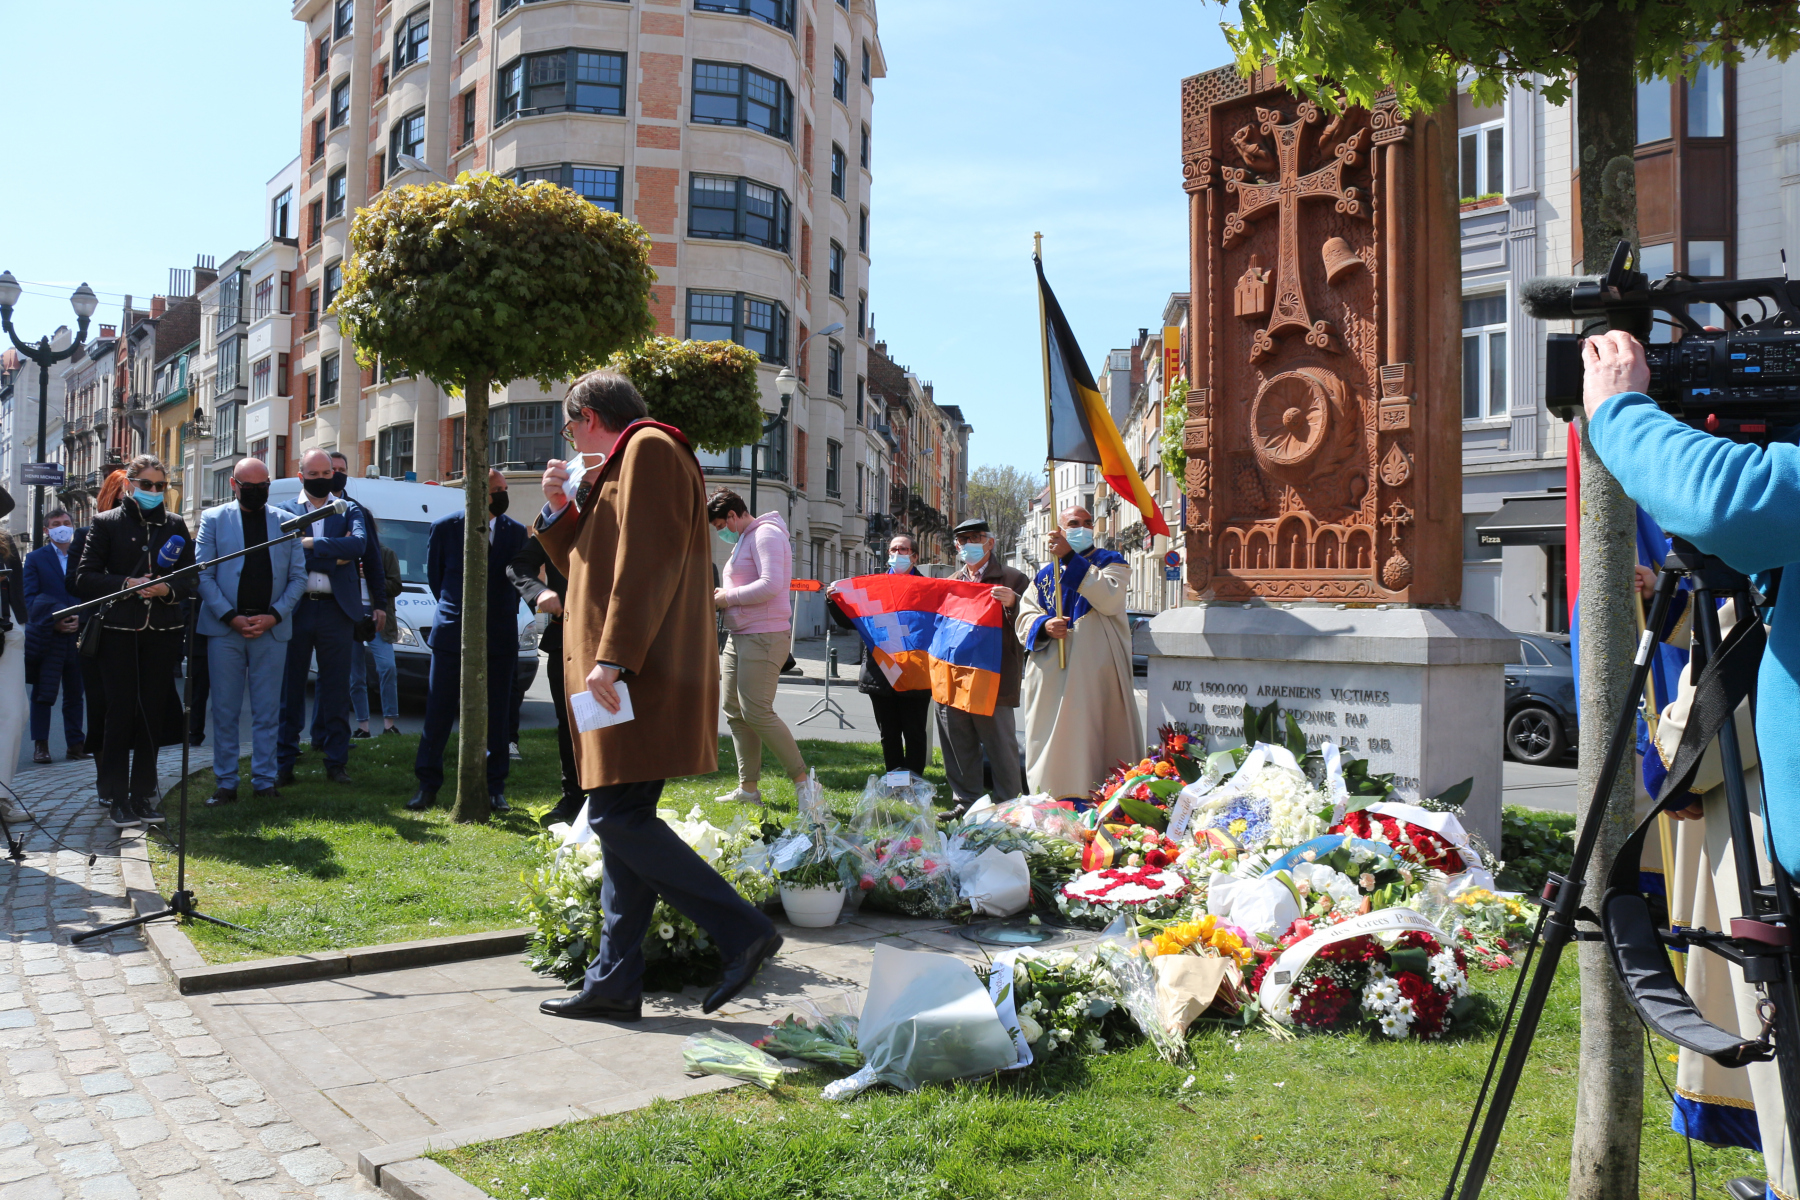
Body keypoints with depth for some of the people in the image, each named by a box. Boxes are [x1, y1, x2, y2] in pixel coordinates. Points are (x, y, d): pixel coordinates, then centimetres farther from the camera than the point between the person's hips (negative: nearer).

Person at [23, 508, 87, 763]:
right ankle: (40, 745, 8)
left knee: (74, 694, 7)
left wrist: (80, 619, -10)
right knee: (44, 694, 1)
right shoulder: (35, 559, 5)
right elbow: (30, 598, -1)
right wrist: (54, 622, -14)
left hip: (78, 636, 2)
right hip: (47, 638, -2)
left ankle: (76, 743, 12)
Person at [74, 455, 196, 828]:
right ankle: (118, 799, 6)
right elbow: (84, 579, -1)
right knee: (121, 713, -1)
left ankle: (144, 796, 13)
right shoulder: (107, 523, 4)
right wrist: (126, 584, -15)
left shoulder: (176, 525, 10)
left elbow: (192, 578, 8)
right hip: (119, 632, -2)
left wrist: (168, 589, -11)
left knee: (152, 714, 5)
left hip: (162, 633, 2)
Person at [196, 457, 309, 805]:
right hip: (224, 628, 0)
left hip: (271, 629, 1)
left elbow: (298, 577, 6)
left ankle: (264, 780, 12)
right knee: (224, 711, 4)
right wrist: (231, 617, -10)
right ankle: (226, 783, 12)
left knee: (267, 711, 4)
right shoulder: (213, 519, 6)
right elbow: (204, 575, 0)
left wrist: (273, 616, -7)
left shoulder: (286, 522, 8)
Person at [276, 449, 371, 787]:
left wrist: (311, 543, -15)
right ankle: (283, 764, 13)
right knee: (290, 689, 6)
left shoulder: (349, 510, 9)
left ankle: (336, 762, 13)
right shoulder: (285, 511, 7)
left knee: (337, 691, 5)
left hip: (337, 610, 1)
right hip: (296, 608, 0)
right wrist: (335, 553, -13)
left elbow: (359, 543, -11)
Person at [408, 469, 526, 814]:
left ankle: (494, 788, 11)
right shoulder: (445, 527, 0)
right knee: (439, 713, 2)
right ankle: (427, 785, 13)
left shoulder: (516, 532, 5)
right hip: (453, 632, -1)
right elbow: (434, 576, 12)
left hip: (499, 636, 1)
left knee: (496, 717, 4)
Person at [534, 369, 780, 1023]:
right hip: (629, 677, 10)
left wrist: (612, 658, -23)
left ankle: (744, 931, -9)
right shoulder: (620, 469, 27)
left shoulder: (649, 449, -5)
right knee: (622, 821, 9)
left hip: (643, 677, -10)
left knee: (618, 818, -14)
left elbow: (648, 564, -18)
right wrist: (561, 508, 18)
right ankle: (616, 980, 13)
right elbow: (590, 566, 32)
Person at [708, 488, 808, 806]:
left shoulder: (766, 534, -11)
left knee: (756, 711, -14)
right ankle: (748, 788, 13)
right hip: (739, 636, 11)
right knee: (735, 712, 8)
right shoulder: (744, 541, 22)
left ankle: (802, 780, -6)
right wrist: (723, 596, 9)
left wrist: (730, 597, -13)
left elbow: (770, 585, -23)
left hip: (763, 636, -11)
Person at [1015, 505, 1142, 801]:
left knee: (1090, 741, -8)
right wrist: (1044, 625, -11)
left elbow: (1109, 599, -14)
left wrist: (1070, 558, -17)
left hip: (1094, 676, -4)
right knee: (1052, 743, 3)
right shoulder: (1045, 574, 18)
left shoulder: (1111, 563, 7)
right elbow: (1023, 616, 13)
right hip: (1051, 678, 4)